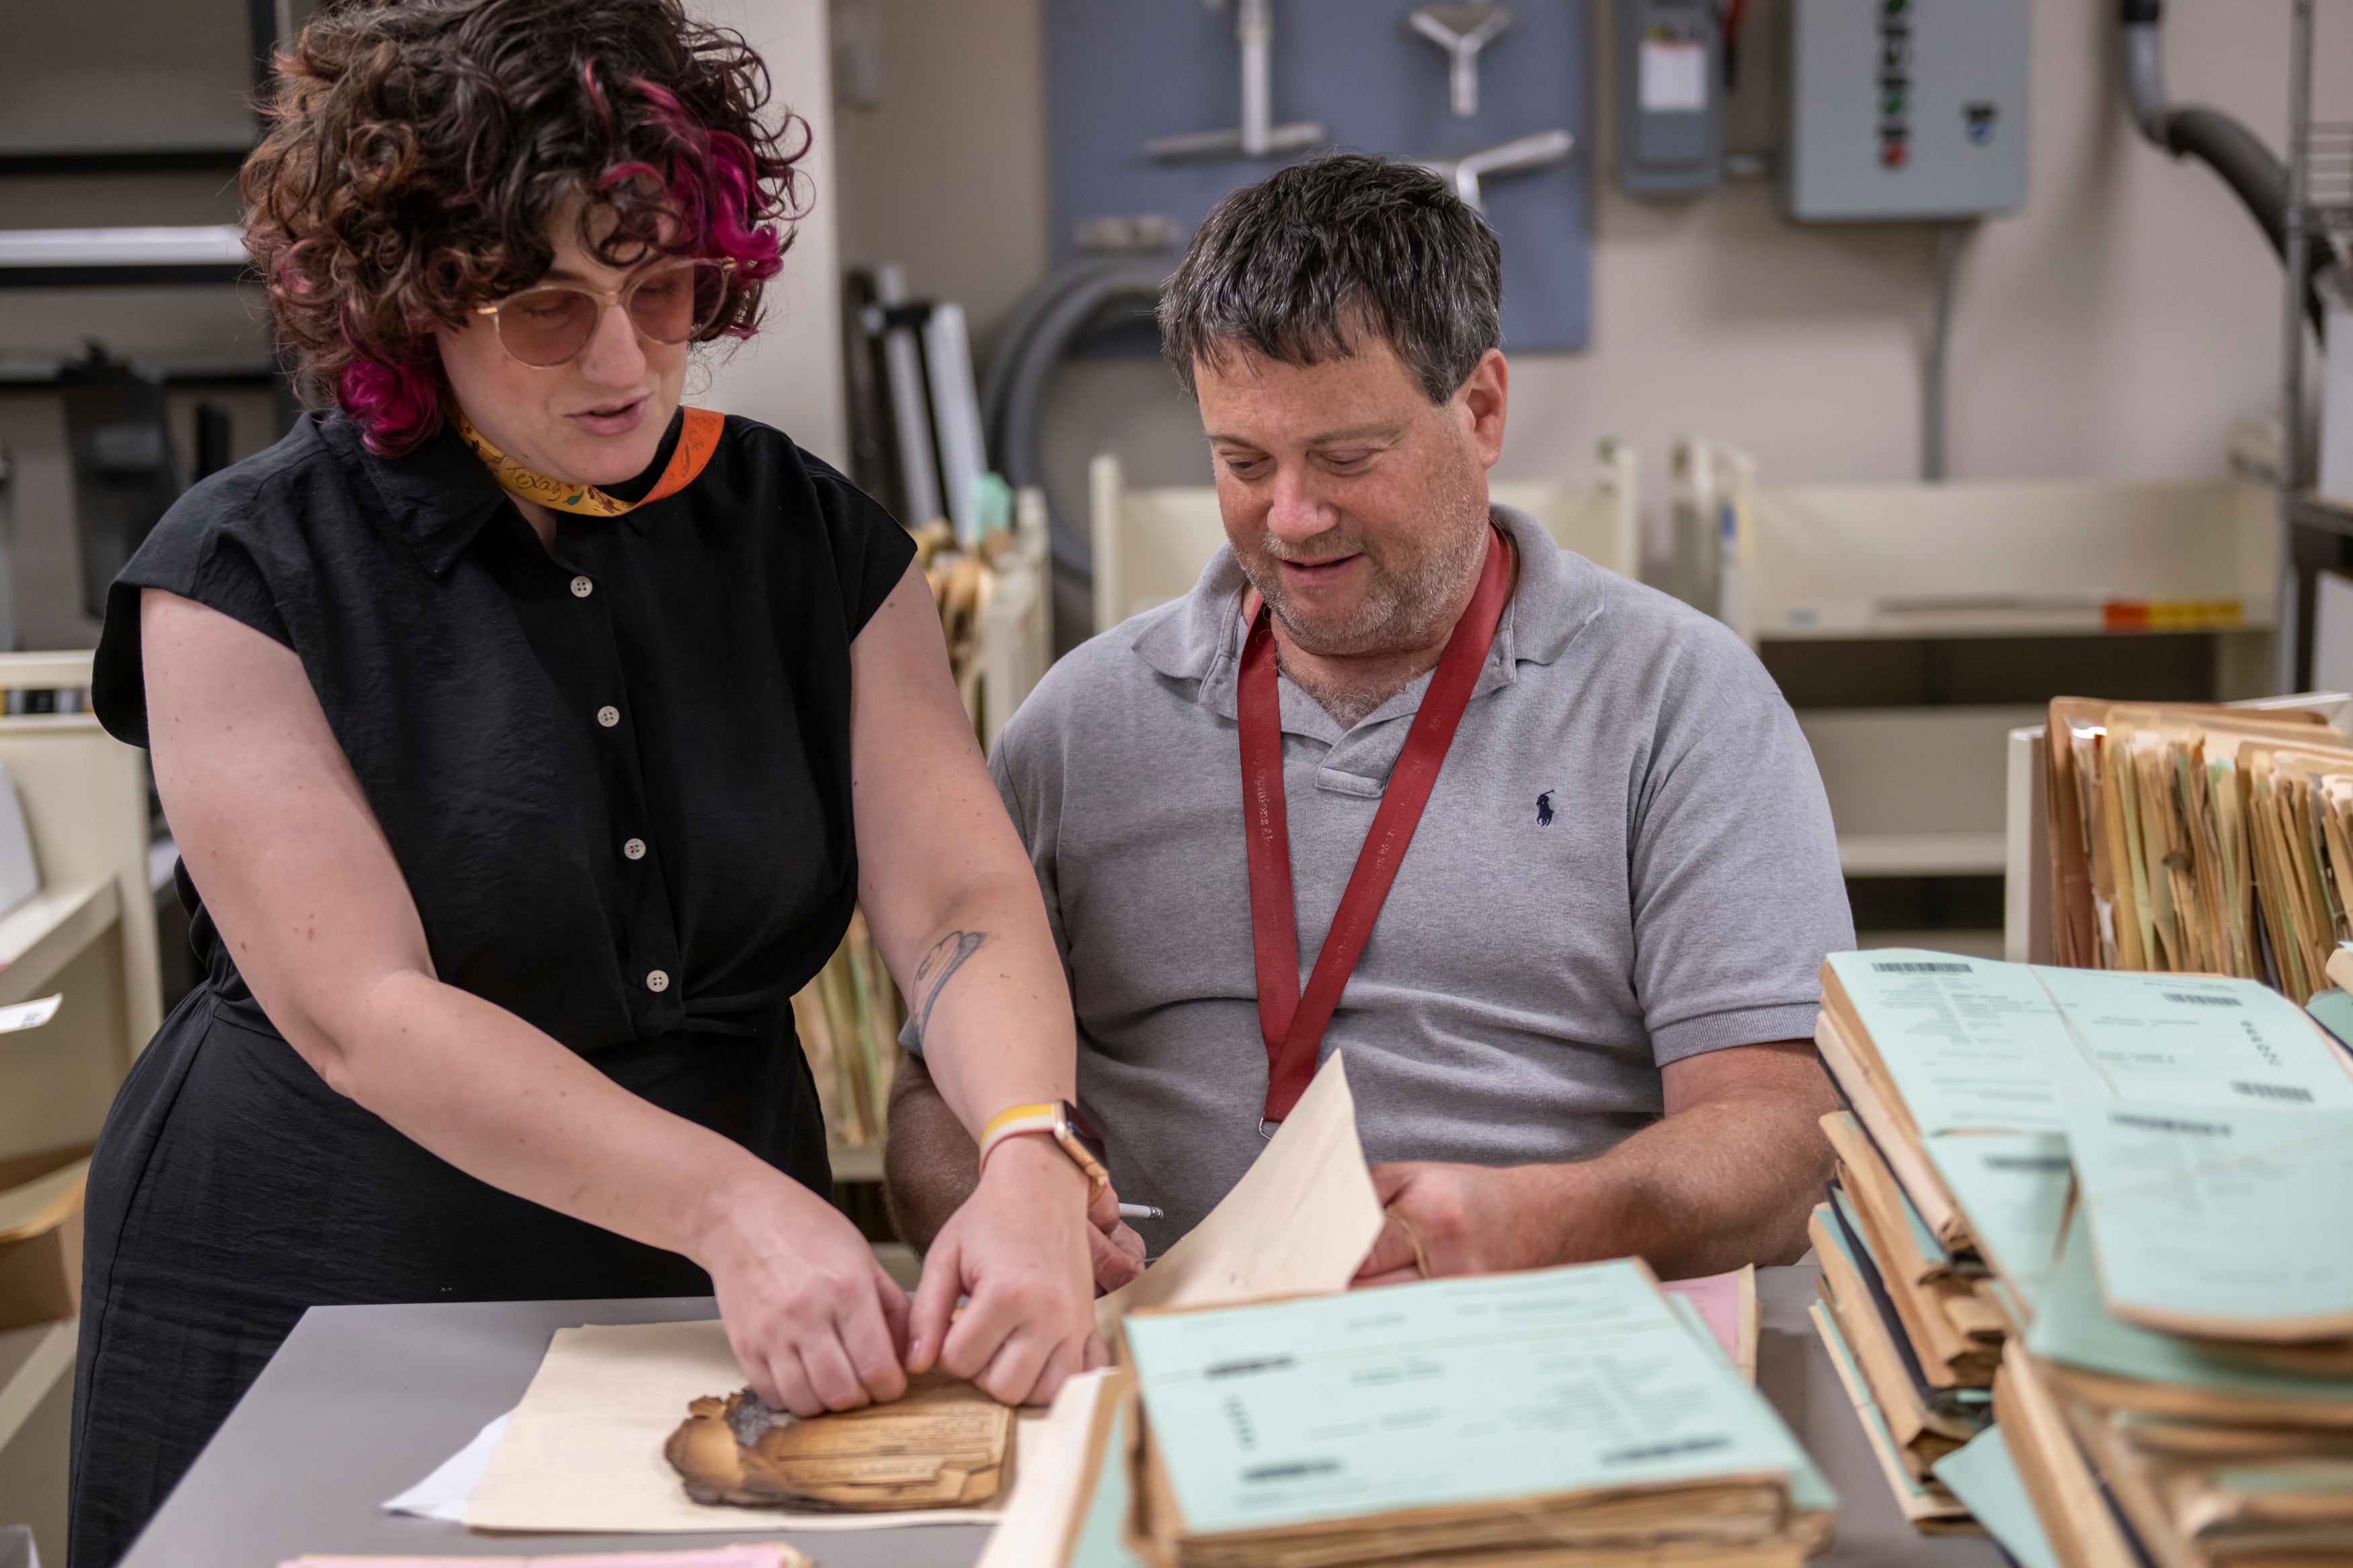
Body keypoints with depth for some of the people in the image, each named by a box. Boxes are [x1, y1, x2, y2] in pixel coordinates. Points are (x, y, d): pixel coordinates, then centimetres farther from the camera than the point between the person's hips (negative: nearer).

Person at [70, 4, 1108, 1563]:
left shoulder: (820, 543, 0)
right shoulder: (246, 576, -11)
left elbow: (963, 900, -11)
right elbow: (359, 1011, -20)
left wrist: (1032, 1162, -31)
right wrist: (730, 1202, -31)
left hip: (736, 1323, 3)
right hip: (322, 1317, -3)